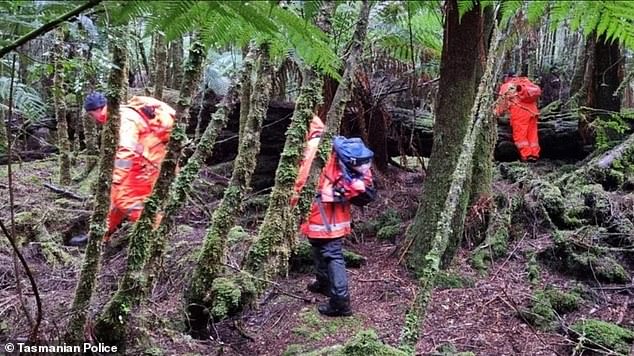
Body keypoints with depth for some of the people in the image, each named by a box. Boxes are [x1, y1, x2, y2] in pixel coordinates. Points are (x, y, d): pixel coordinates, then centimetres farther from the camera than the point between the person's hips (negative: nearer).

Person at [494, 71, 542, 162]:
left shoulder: (506, 86, 12)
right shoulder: (525, 81, 25)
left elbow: (502, 102, 8)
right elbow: (538, 91, 16)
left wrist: (497, 113, 16)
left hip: (519, 111, -5)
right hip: (532, 111, 5)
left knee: (520, 135, -3)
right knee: (532, 134, 9)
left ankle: (526, 155, -11)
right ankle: (534, 154, 6)